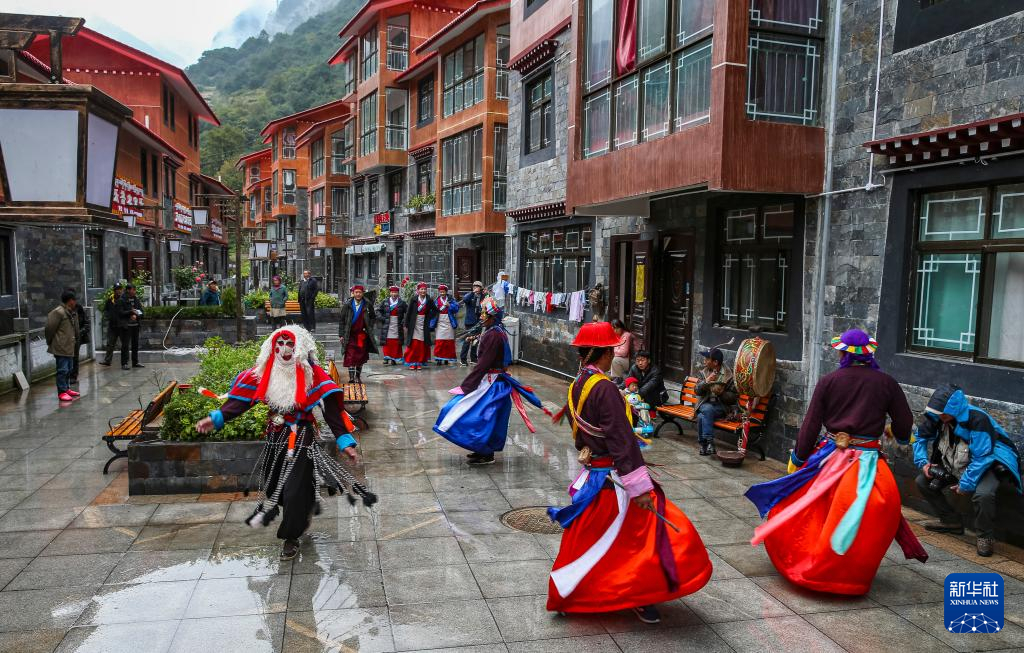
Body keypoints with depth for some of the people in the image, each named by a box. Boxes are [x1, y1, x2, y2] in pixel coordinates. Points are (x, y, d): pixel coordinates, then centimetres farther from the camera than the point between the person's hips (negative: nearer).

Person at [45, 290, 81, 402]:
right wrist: (50, 342, -5)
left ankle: (67, 388, 27)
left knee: (68, 369, 17)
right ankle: (62, 392, -1)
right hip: (61, 347, -9)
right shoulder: (58, 312, -16)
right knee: (62, 369, -6)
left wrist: (75, 341, 15)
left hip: (69, 347, 9)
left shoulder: (73, 313, 12)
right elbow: (49, 328, -14)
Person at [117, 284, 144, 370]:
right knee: (125, 345, -5)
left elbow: (141, 312, 7)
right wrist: (131, 312, -17)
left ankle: (135, 362, 20)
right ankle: (124, 364, -2)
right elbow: (120, 313, -11)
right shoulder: (122, 300, -7)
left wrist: (136, 316, -11)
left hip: (135, 325, 6)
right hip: (126, 325, -6)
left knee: (135, 344, 11)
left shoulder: (136, 299, 9)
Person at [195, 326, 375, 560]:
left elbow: (331, 409, -21)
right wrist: (217, 418, -13)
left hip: (302, 438, -5)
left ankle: (291, 537, 17)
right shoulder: (265, 372, -3)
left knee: (295, 490, -4)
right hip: (276, 436, 5)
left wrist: (345, 442, -28)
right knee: (274, 484, 18)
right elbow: (241, 398, -2)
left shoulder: (312, 373, -16)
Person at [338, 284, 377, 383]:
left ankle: (358, 376, 20)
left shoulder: (368, 305, 3)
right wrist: (341, 334, 1)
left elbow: (372, 318, 15)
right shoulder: (347, 305, 2)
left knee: (361, 356, 6)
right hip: (350, 335, -1)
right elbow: (341, 320, 6)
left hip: (362, 335, 1)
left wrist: (369, 329, 2)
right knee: (350, 356, -10)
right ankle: (351, 377, -12)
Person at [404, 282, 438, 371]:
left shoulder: (429, 300, 1)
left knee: (422, 344, 1)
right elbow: (408, 312, -2)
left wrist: (429, 317, 4)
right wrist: (406, 325, -4)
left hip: (424, 325, 1)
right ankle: (412, 363, 4)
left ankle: (420, 363, 9)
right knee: (413, 344, -3)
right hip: (414, 324, -1)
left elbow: (435, 310, 15)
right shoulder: (414, 299, -3)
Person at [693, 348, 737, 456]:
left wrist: (722, 393, -21)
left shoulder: (729, 374, -4)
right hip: (705, 404, 3)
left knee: (702, 416, -32)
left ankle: (703, 443, -24)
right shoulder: (703, 371, 7)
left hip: (721, 406, -3)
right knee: (706, 410, -33)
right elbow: (697, 391, 1)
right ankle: (709, 442, -26)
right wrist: (706, 382, -16)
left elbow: (734, 396, -3)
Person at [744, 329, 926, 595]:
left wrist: (797, 458, 7)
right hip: (866, 461, -1)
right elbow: (904, 423, 6)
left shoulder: (828, 381, -2)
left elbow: (810, 424, -2)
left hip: (829, 456, 2)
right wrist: (899, 436, 29)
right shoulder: (886, 383, -2)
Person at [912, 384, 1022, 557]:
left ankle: (985, 537, -11)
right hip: (955, 465, 8)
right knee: (923, 481, 1)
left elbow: (983, 458, -30)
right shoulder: (937, 417, -11)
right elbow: (921, 437, 7)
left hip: (990, 464, -7)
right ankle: (951, 522, 17)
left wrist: (965, 485, -24)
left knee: (983, 494, -37)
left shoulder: (977, 420, -31)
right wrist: (923, 463, -6)